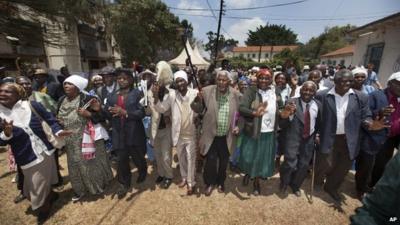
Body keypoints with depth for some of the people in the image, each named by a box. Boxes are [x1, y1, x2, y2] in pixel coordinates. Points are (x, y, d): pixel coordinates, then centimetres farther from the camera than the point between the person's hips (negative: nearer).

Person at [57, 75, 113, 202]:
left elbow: (101, 116, -13)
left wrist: (88, 114, -27)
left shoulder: (86, 99, -13)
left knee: (92, 163, 10)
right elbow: (59, 118, 19)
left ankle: (98, 185, 33)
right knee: (75, 165, 17)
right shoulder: (62, 101, 5)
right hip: (71, 141, 6)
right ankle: (80, 189, 37)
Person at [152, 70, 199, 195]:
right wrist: (156, 96, -23)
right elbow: (161, 109, -8)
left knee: (190, 159, 10)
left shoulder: (195, 93, -11)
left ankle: (191, 182, 29)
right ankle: (184, 178, 44)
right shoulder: (171, 95, -6)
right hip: (178, 133, 3)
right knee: (181, 158, 21)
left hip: (190, 133, -2)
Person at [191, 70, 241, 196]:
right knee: (211, 160, 7)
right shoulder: (207, 91, -11)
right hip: (211, 135, -1)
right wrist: (198, 101, -26)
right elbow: (199, 110, -6)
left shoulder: (236, 95, -8)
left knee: (224, 161, 19)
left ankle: (220, 182, 45)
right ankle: (209, 183, 35)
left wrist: (238, 126, -9)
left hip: (227, 136, 2)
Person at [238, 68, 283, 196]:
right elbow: (241, 108, -20)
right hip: (253, 131, -3)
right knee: (248, 156, 10)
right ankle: (248, 173, 43)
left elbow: (280, 108, 17)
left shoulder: (276, 92, 4)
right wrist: (254, 112, -35)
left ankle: (256, 181, 37)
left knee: (263, 157, 15)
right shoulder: (251, 91, -10)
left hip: (269, 132, 4)